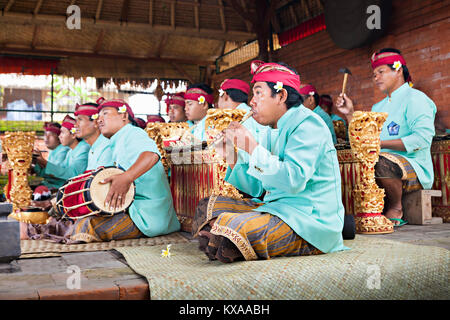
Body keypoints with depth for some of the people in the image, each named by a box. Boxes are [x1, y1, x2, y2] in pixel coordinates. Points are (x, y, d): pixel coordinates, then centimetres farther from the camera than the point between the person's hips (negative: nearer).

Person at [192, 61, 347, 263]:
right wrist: (231, 158, 3)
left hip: (309, 218, -9)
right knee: (208, 207, 10)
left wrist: (251, 146, -22)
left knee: (229, 231, -30)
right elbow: (257, 187, 16)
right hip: (277, 207, 10)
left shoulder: (307, 124, -12)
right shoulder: (277, 131, 16)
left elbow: (293, 181, -27)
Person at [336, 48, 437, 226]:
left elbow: (423, 137, -18)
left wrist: (381, 143, -20)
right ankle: (385, 208, 3)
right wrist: (350, 114, 9)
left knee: (380, 162, -35)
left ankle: (396, 209, -11)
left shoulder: (415, 98, -3)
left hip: (415, 168, -7)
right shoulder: (379, 107, 22)